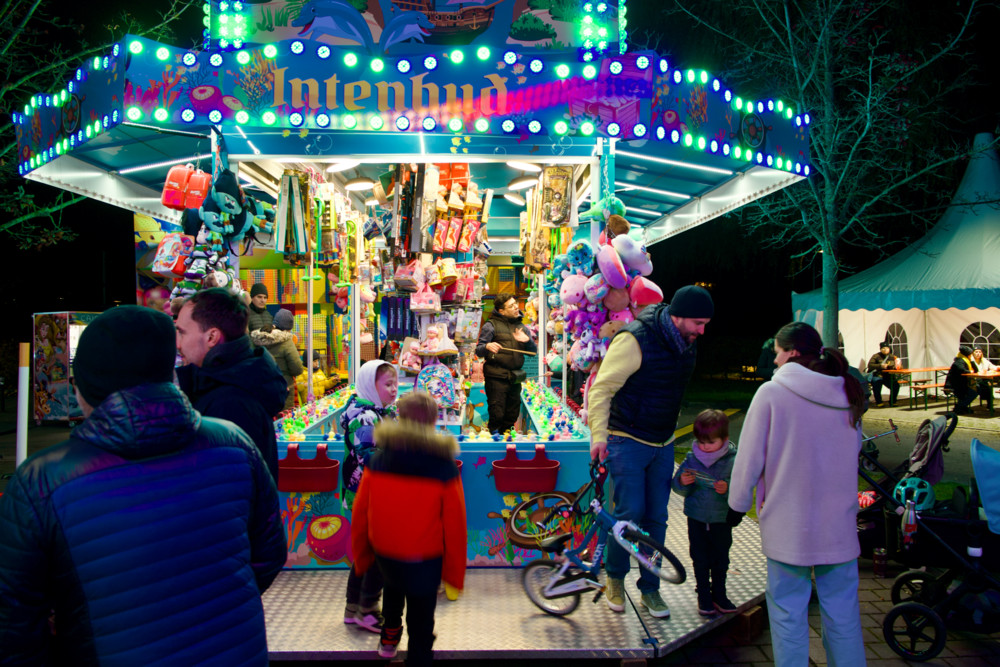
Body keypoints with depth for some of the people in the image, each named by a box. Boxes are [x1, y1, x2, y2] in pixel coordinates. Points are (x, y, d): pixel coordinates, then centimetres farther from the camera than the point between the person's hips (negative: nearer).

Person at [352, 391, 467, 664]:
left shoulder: (378, 460, -9)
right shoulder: (444, 467, -14)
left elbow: (360, 513, -2)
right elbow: (455, 524, -11)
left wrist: (361, 555, 13)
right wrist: (455, 571, 1)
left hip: (384, 552, 3)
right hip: (426, 559, -3)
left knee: (394, 584, 36)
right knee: (421, 623, 14)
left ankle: (390, 633, 37)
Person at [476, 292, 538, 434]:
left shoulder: (521, 326, 16)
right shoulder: (491, 325, -1)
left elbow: (534, 351, 15)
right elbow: (478, 351, -4)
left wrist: (527, 341, -6)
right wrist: (487, 346, -26)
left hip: (515, 378, 5)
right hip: (496, 378, -5)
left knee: (512, 415, 12)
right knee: (496, 415, -5)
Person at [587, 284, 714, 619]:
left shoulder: (686, 343, 4)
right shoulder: (636, 339, -20)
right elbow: (601, 389, -18)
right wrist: (598, 435, -24)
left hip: (663, 444, 7)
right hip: (627, 441, -6)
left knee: (656, 518, 9)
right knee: (630, 513, -7)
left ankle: (650, 588, 23)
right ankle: (615, 577, 18)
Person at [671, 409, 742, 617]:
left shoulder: (733, 461, -12)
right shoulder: (691, 459, -6)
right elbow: (679, 488, -1)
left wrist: (728, 490, -32)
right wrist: (683, 482, -23)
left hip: (723, 520, -1)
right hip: (697, 519, 1)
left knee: (721, 560, 15)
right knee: (700, 560, 11)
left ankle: (719, 595, 33)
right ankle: (704, 596, 27)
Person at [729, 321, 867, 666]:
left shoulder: (771, 393, -11)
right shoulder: (847, 395, 4)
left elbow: (749, 457, -8)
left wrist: (739, 500, 6)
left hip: (789, 525, -4)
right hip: (839, 523, 4)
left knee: (788, 612, 7)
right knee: (842, 612, 15)